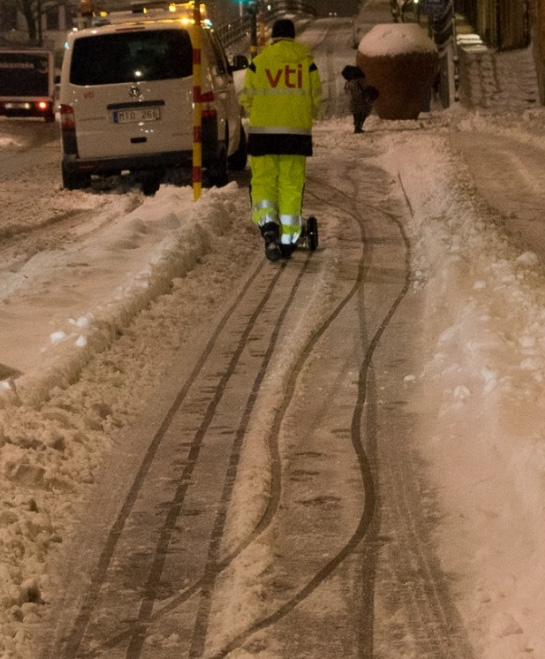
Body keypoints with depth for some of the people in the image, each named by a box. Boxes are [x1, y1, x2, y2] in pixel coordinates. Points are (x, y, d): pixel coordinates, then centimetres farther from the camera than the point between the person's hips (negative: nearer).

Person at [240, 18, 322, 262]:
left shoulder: (258, 62, 1)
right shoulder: (307, 62, 5)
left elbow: (246, 98, 4)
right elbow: (316, 98, 8)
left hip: (263, 131, -1)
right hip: (297, 132, 1)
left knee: (263, 181, 4)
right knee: (291, 184, 6)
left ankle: (268, 224, -22)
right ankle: (288, 240, 6)